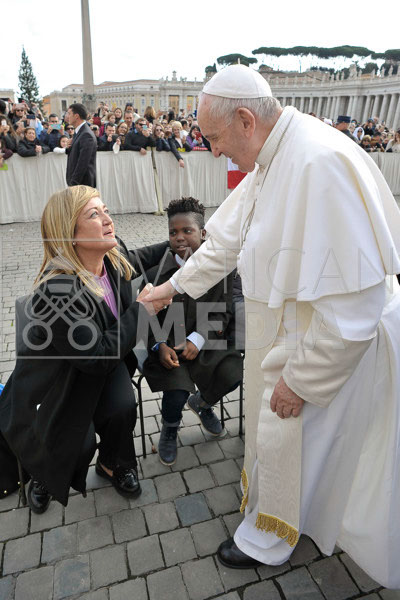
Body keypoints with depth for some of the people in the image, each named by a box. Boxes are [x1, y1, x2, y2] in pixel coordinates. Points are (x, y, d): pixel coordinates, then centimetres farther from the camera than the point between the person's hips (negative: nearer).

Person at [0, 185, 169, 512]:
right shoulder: (56, 291, -36)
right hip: (55, 380, -5)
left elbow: (136, 259, 15)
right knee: (78, 444, -12)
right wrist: (142, 309, -28)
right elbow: (97, 358, -32)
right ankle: (44, 473, 29)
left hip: (105, 361, 5)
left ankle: (114, 464, 16)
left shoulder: (114, 256, -13)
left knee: (123, 406, -20)